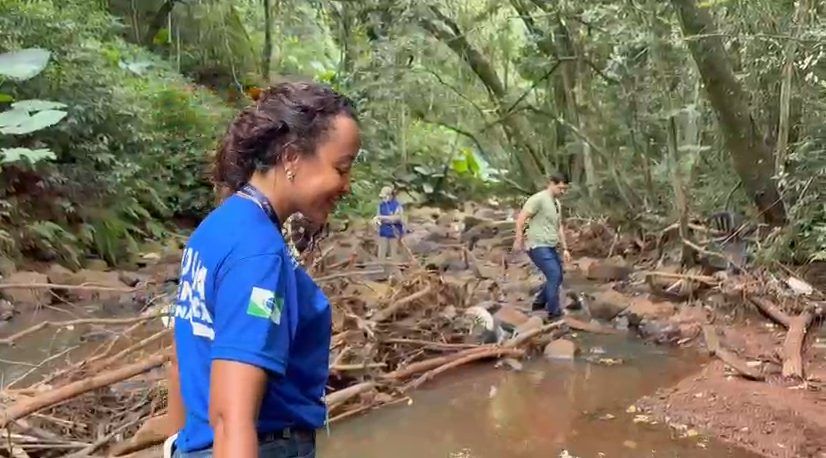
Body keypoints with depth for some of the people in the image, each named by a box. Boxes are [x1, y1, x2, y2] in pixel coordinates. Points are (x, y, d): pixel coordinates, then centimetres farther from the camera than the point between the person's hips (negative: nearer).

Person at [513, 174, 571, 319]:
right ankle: (553, 312, -3)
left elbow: (559, 227, 19)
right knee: (554, 275, -14)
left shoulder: (557, 203, 15)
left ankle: (539, 302, 30)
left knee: (557, 277, 13)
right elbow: (521, 218, -17)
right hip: (538, 247, -9)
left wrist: (565, 249, 15)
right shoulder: (538, 199, -12)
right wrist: (519, 240, -23)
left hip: (550, 247, 9)